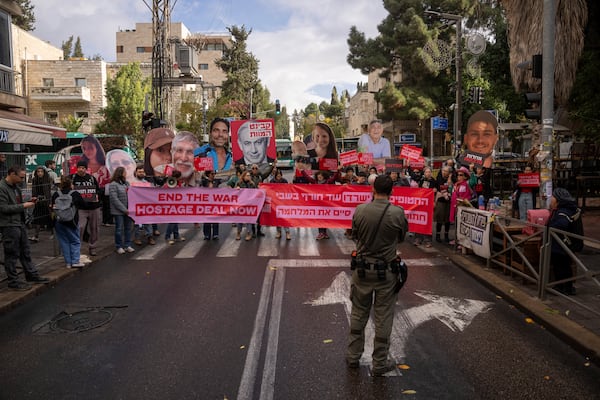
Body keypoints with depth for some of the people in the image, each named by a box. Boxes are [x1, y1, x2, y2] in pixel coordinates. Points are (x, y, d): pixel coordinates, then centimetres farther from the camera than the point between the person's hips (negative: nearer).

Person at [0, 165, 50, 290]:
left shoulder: (16, 187, 13)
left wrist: (29, 202, 5)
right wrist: (23, 206, -18)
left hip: (20, 223, 9)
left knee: (25, 252, 17)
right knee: (12, 254, 0)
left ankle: (32, 274, 28)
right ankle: (13, 281, 10)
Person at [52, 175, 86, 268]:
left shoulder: (56, 194, -3)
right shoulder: (75, 194, -8)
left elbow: (52, 206, 5)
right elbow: (83, 205, 1)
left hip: (59, 222, 2)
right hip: (72, 222, -2)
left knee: (64, 242, 9)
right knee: (75, 241, 8)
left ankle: (68, 262, 10)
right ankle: (75, 261, -1)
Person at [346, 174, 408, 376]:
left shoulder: (360, 210, -10)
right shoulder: (397, 213, -15)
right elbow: (402, 237, 2)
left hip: (362, 268, 2)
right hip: (386, 271, -2)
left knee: (358, 313, 17)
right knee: (383, 317, 10)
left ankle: (353, 356, 29)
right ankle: (380, 363, 20)